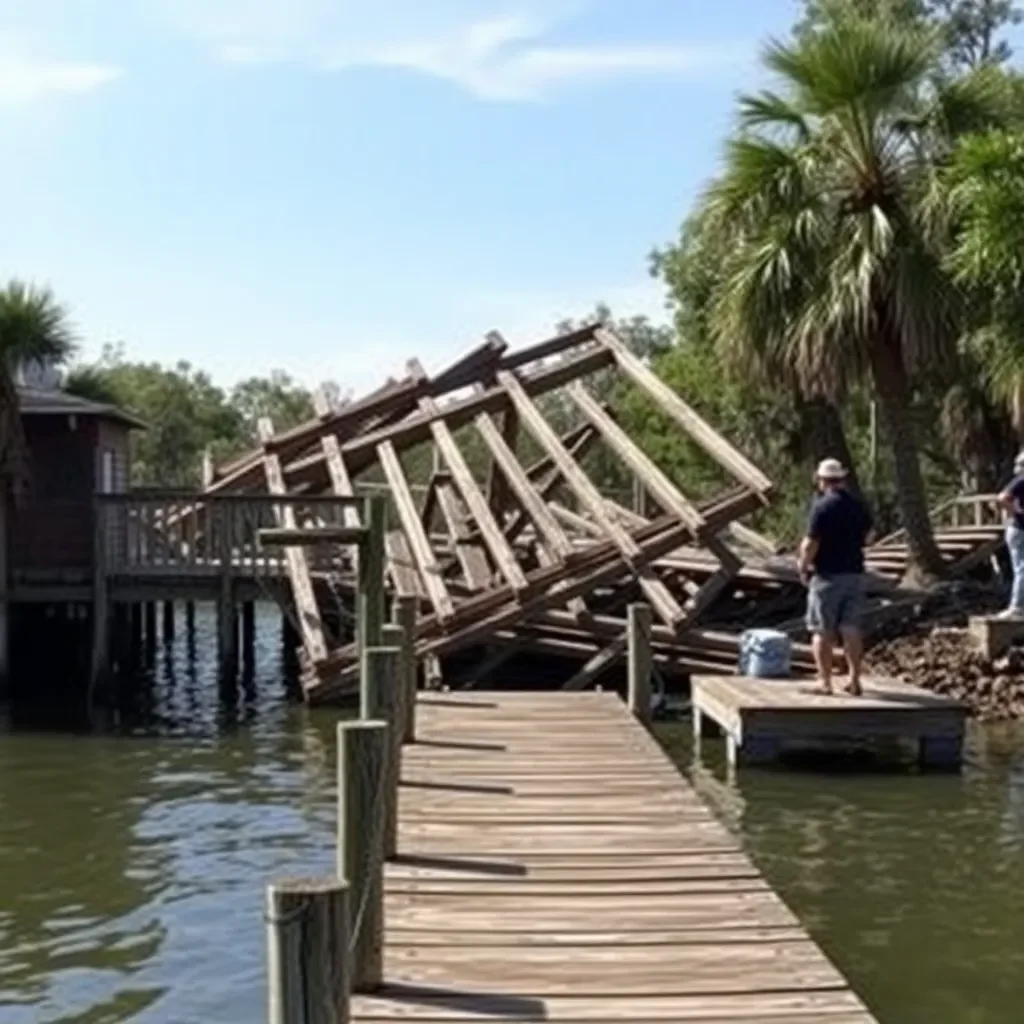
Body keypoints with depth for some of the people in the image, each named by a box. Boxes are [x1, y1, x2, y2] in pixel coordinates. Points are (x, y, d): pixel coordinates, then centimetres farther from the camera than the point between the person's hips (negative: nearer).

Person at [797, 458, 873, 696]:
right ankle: (855, 680, 10)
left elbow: (811, 544, -18)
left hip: (827, 575, -6)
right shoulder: (859, 506, 6)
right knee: (851, 629, 9)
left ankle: (825, 682, 3)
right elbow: (865, 536, 17)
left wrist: (803, 566, -3)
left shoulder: (822, 507, -15)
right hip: (854, 572, 6)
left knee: (822, 631, 2)